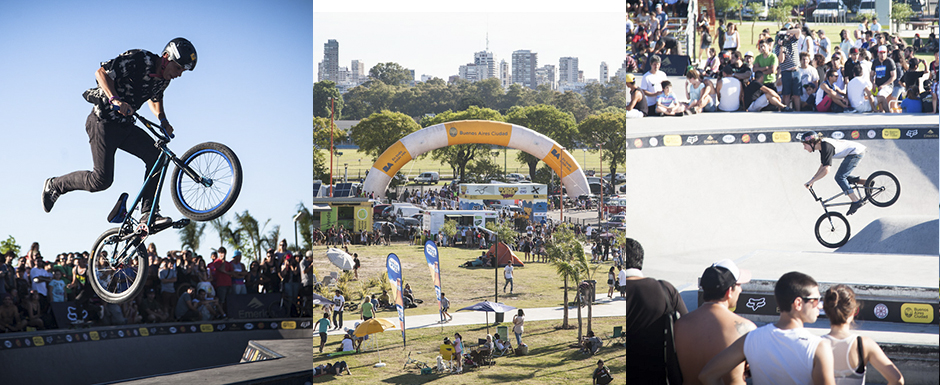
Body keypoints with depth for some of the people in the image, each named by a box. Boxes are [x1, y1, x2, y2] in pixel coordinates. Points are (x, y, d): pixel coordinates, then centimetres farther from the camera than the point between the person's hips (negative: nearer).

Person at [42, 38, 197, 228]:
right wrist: (115, 99, -37)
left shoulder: (163, 78, 3)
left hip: (125, 125, 7)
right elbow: (101, 72, -22)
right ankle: (54, 185, 13)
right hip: (104, 122, -7)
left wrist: (163, 119, 5)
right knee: (102, 180, -10)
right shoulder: (139, 60, -21)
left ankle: (148, 213, -12)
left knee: (157, 156, -15)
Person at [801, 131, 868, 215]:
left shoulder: (826, 147, -24)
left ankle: (856, 202, -12)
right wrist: (812, 179, 13)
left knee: (839, 177, -12)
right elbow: (823, 166, 17)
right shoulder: (822, 146, 6)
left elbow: (826, 170, -28)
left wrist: (811, 181, -23)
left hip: (856, 152, -10)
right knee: (842, 177, 13)